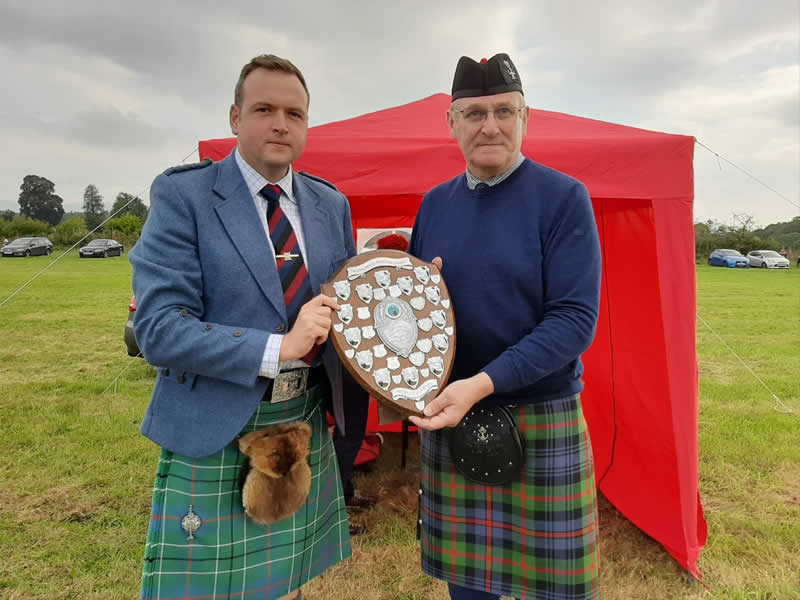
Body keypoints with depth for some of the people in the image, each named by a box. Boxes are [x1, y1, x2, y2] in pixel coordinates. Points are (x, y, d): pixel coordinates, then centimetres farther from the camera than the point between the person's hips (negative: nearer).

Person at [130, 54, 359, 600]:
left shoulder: (331, 204, 6)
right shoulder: (182, 195, -9)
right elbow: (159, 329, -16)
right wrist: (277, 349, -26)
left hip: (307, 425, 5)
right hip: (214, 433, -4)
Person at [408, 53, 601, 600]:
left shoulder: (563, 197, -8)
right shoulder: (435, 204, 7)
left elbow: (575, 319, -15)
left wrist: (483, 384, -24)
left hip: (541, 423, -4)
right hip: (448, 420, 4)